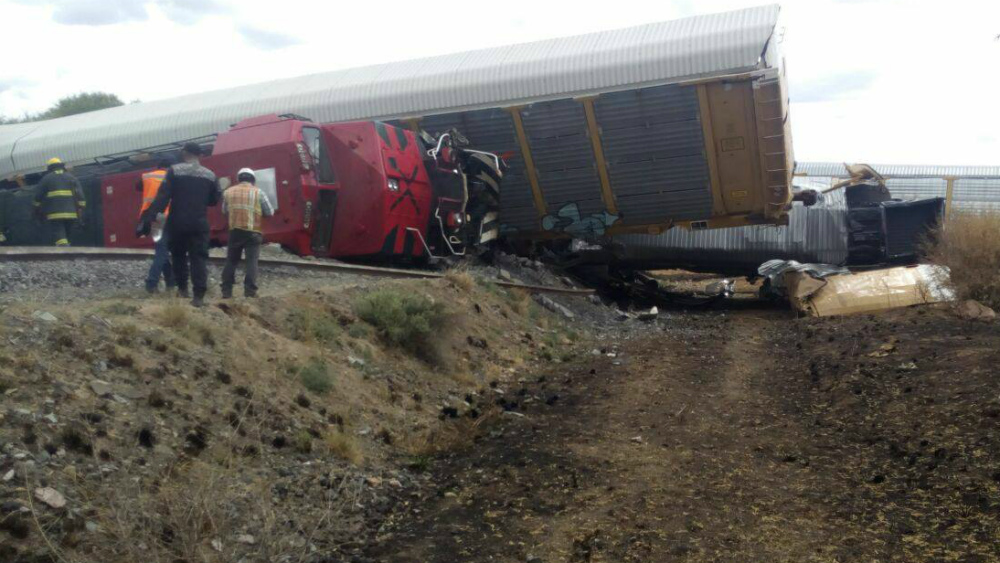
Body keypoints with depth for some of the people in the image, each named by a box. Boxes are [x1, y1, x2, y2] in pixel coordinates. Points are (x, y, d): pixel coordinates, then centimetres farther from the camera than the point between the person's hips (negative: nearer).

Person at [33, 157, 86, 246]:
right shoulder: (71, 177, 14)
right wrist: (81, 211, 5)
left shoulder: (46, 178, 8)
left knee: (59, 236, -9)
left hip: (55, 213, -4)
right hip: (71, 213, 4)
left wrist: (37, 209, 20)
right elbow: (80, 195, 6)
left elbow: (38, 195, 8)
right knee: (66, 235, 17)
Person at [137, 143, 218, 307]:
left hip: (177, 223, -1)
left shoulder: (174, 170, -5)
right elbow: (214, 201, 14)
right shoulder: (210, 175, 4)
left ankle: (182, 288, 27)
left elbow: (162, 197, -12)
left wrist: (148, 218, -13)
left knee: (178, 255, 19)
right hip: (199, 224, 1)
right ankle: (199, 295, -10)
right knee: (199, 258, 0)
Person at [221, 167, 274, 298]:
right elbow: (270, 212, 4)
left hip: (234, 231, 3)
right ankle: (250, 291, -6)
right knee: (251, 261, 1)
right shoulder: (258, 192, -1)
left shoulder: (228, 192, 7)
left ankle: (226, 291, 14)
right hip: (252, 232, -3)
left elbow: (224, 212, 18)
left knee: (231, 261, 13)